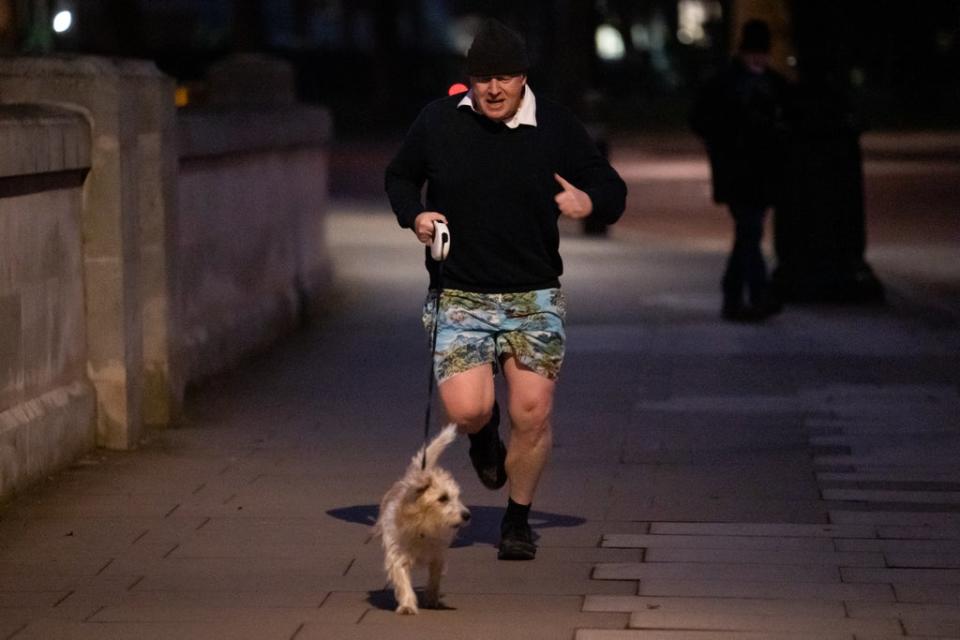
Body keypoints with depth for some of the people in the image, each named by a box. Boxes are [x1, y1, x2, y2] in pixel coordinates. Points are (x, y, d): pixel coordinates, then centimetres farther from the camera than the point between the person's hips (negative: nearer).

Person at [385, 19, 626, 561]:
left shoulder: (557, 126, -2)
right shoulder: (438, 121, -1)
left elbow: (612, 190, 6)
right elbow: (400, 177, 16)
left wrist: (590, 203, -17)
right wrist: (414, 216, -5)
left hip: (534, 296, 0)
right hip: (459, 296, 0)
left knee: (533, 415, -5)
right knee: (467, 410, -15)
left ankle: (518, 520, 19)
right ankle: (484, 432, 25)